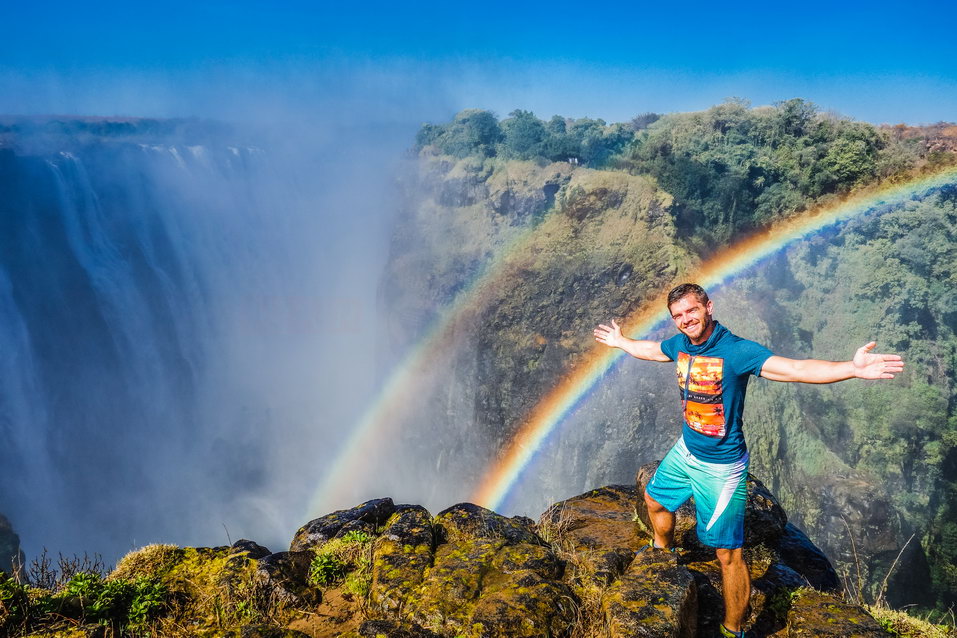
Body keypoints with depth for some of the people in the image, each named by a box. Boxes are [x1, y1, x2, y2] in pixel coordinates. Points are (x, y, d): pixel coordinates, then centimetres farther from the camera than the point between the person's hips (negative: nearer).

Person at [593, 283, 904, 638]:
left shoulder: (737, 351, -26)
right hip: (686, 451, 8)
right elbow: (648, 350, 19)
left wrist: (852, 368, -54)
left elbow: (794, 369, -39)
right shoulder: (680, 344, -4)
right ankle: (663, 553, 58)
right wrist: (619, 341, 36)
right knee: (654, 500, 28)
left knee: (728, 553, -1)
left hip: (720, 466, -7)